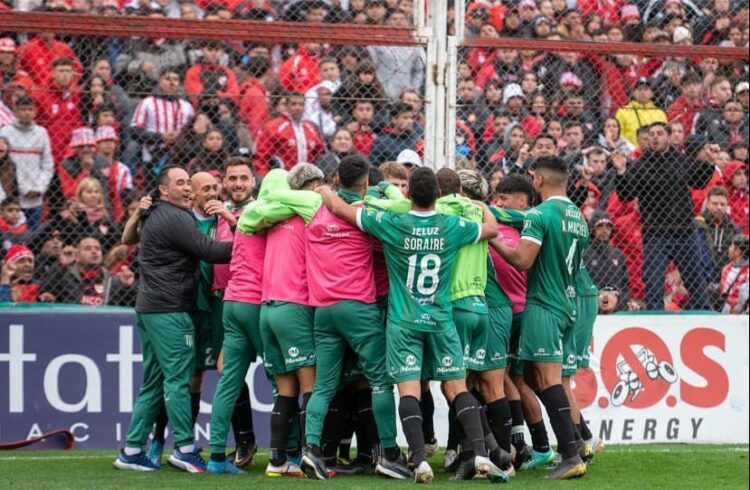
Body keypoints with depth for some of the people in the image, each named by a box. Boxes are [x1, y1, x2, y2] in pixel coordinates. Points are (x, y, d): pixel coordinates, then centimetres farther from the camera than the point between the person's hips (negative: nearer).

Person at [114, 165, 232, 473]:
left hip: (149, 307, 10)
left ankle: (132, 451, 9)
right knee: (178, 377, -9)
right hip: (169, 309, -10)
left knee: (153, 382, 11)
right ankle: (184, 448, -10)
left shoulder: (153, 217, 19)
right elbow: (209, 251, -14)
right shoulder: (174, 218, -11)